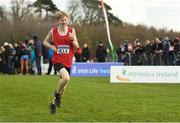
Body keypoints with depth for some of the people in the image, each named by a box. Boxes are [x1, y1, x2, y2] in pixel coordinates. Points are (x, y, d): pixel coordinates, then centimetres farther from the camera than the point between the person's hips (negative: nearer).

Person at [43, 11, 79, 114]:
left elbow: (77, 47, 5)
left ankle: (54, 103, 32)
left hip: (68, 61, 3)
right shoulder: (53, 31, -1)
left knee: (63, 83, 12)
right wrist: (51, 46, -7)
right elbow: (45, 42, 13)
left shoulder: (71, 30, 2)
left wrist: (72, 39, -16)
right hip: (57, 60, -3)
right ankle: (57, 93, -2)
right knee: (66, 78, -30)